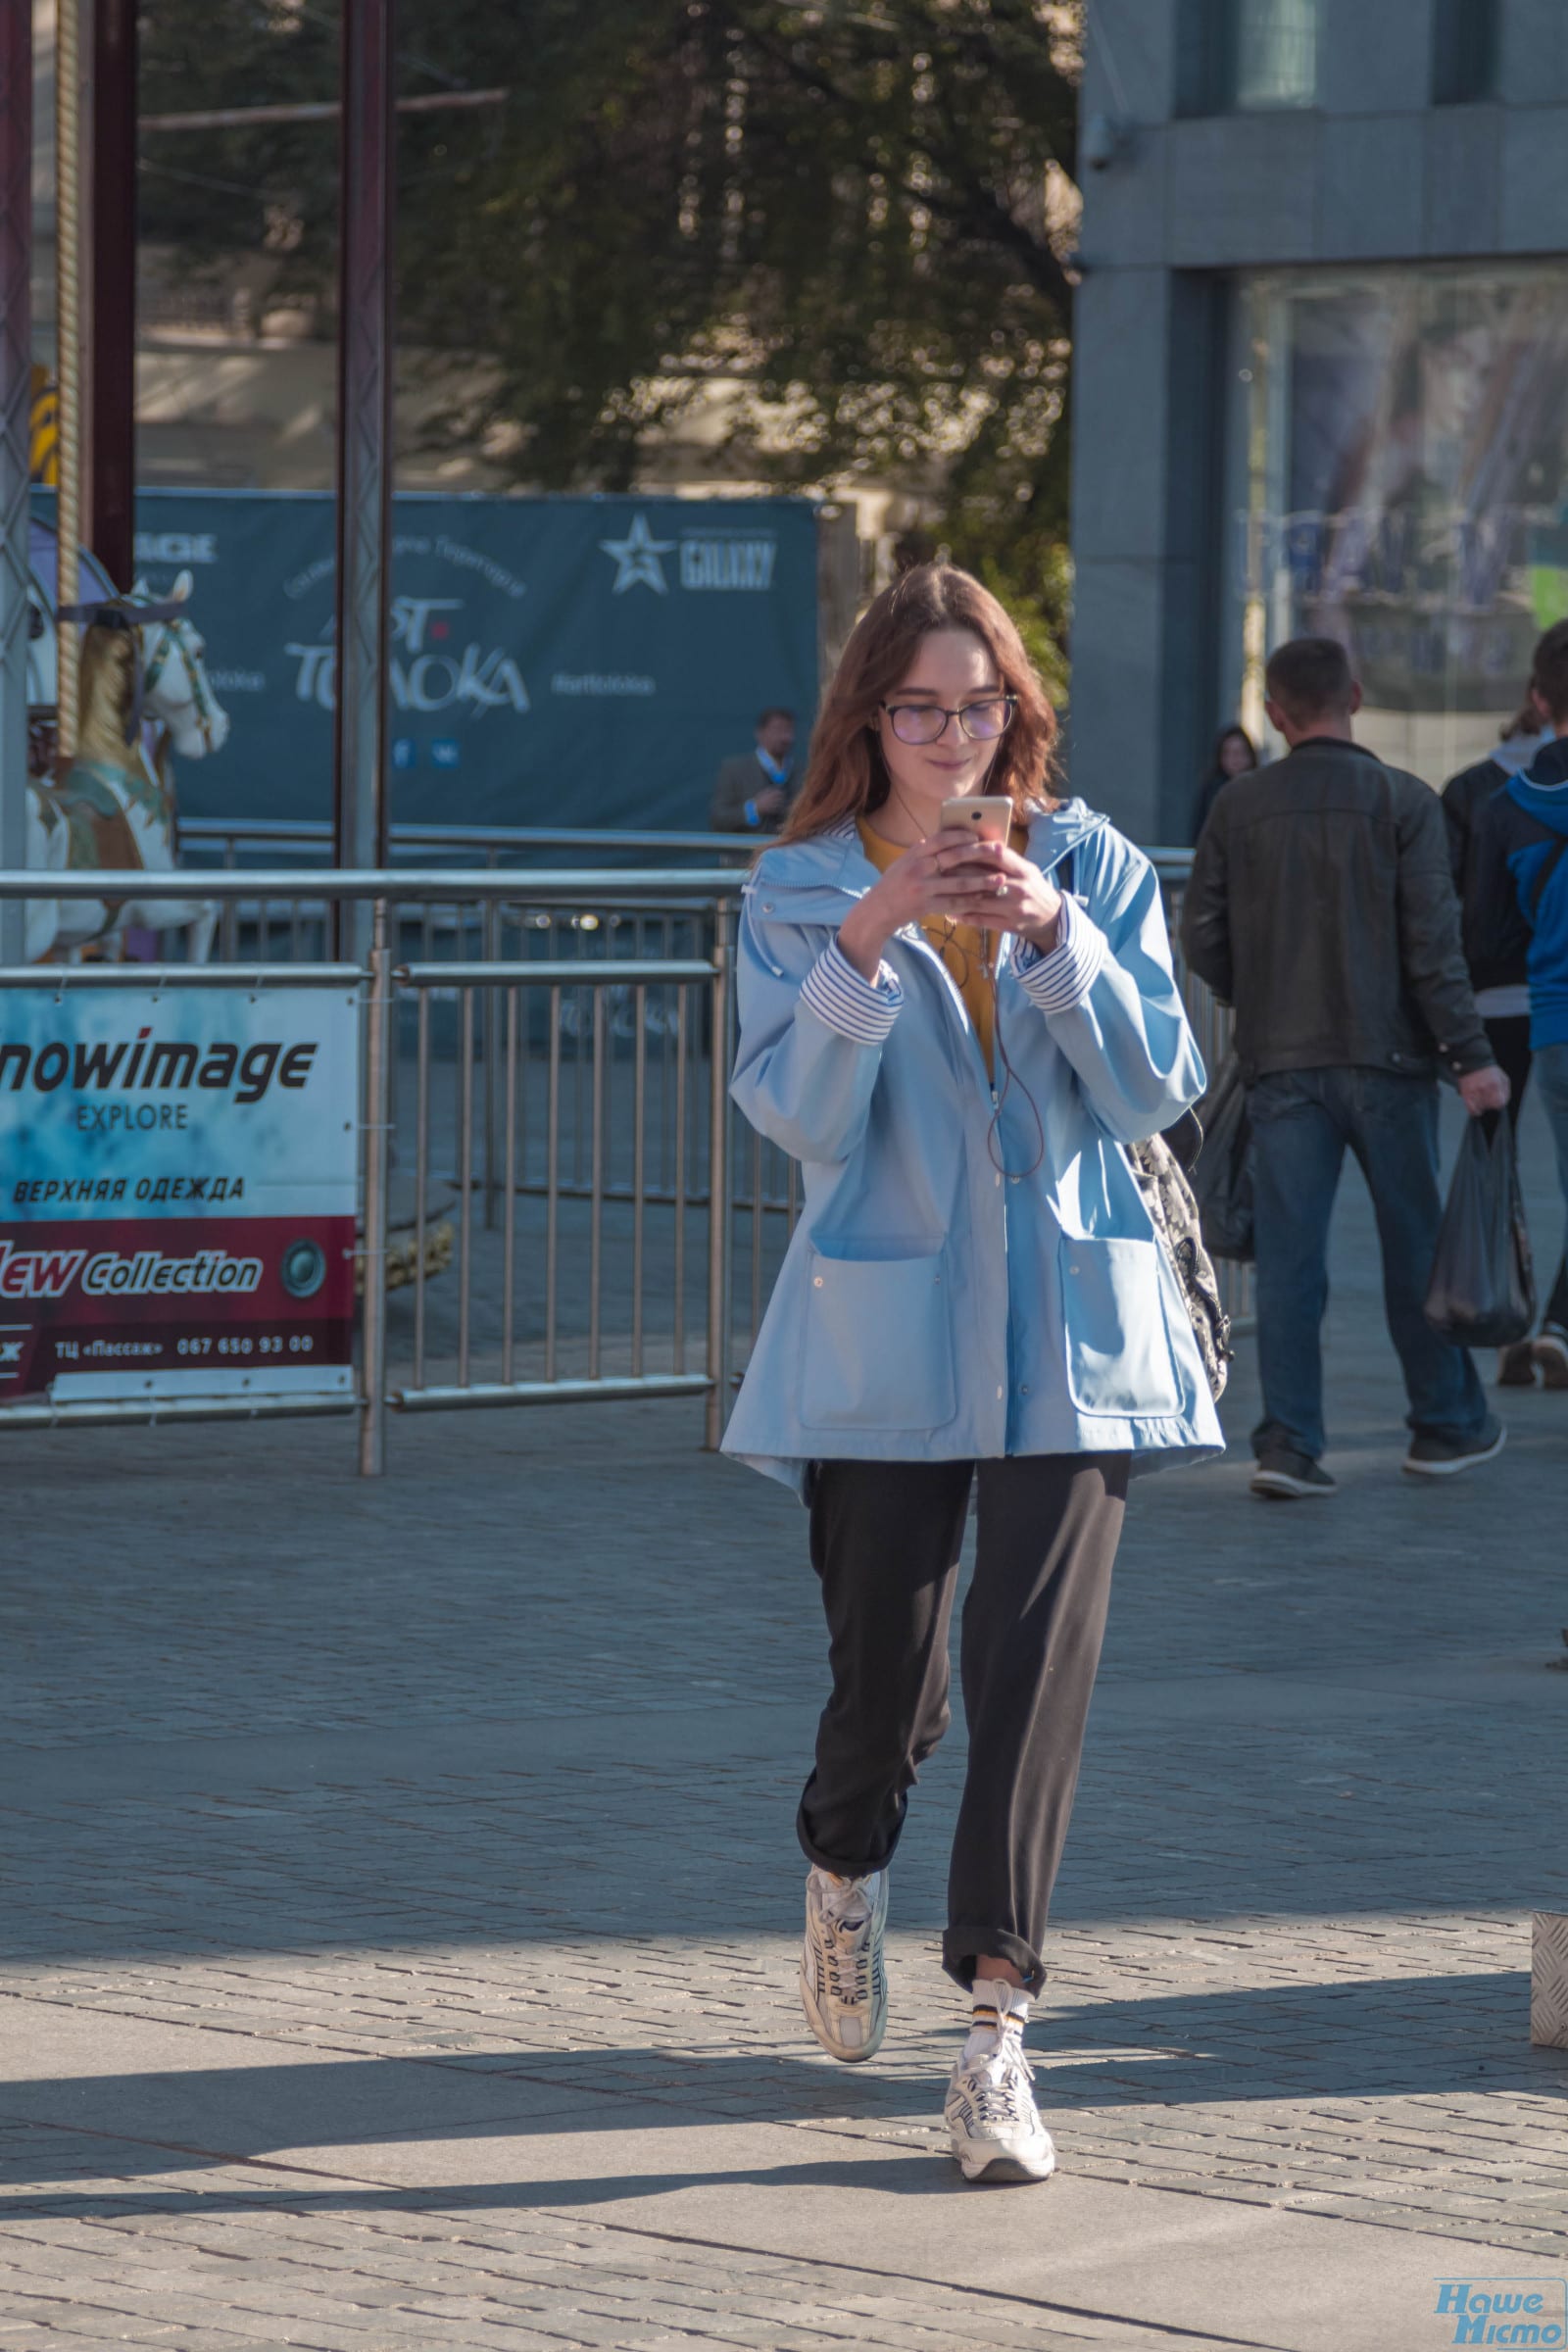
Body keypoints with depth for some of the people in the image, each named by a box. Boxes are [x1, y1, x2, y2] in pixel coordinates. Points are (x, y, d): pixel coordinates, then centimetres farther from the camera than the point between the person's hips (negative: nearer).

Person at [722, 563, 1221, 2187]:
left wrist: (1052, 937, -17)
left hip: (1070, 1334, 0)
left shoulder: (1094, 869, 5)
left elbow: (1157, 1090, -4)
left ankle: (996, 2029, -10)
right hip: (887, 1335, 0)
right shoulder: (798, 893, 2)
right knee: (883, 1670, 7)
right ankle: (844, 1877, 42)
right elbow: (799, 1114, -9)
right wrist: (869, 941, -21)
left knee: (1036, 1661, -11)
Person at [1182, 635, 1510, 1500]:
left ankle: (1287, 1440, -8)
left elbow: (1202, 940, 2)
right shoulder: (1404, 802, -5)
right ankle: (1447, 1425, 21)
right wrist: (1471, 1057, -9)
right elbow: (1432, 943, -11)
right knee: (1416, 1245, 11)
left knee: (1288, 1256, 1)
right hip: (1384, 1056, -1)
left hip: (1280, 1066, 1)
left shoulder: (1239, 806, 1)